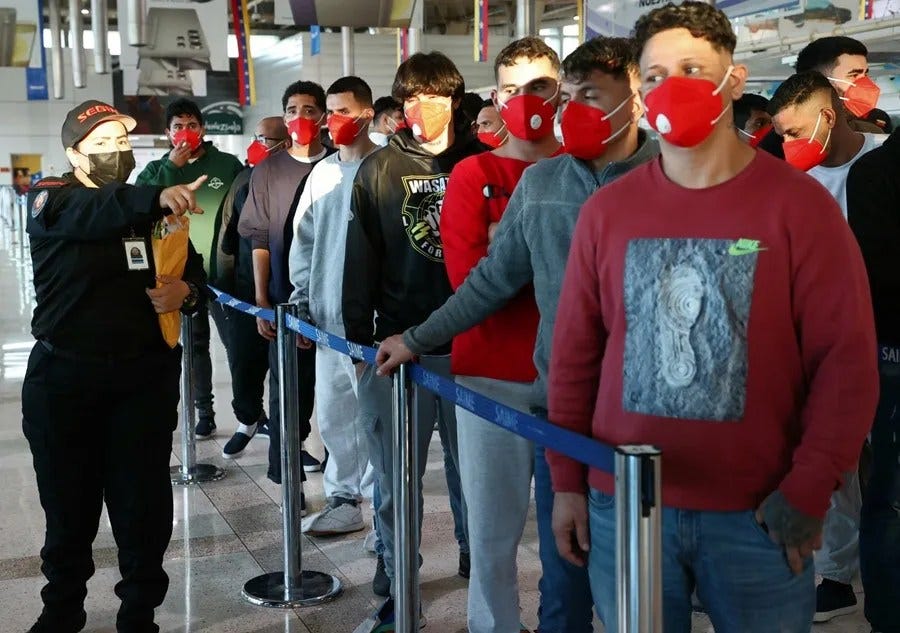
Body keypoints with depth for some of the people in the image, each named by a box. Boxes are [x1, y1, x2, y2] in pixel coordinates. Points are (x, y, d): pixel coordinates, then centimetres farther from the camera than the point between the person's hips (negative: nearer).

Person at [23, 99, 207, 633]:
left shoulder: (157, 211, 9)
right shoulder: (51, 199, -4)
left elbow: (196, 272, 12)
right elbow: (94, 213, -27)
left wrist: (187, 293, -12)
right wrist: (156, 198, -45)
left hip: (146, 376, 2)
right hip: (63, 378, -2)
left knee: (144, 505, 5)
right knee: (68, 507, 11)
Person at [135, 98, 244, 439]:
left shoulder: (228, 164, 2)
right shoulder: (157, 170, 8)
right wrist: (172, 166, -14)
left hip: (222, 270, -2)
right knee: (195, 345, 10)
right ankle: (204, 412, 19)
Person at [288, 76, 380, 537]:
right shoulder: (322, 172, 13)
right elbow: (304, 240, 16)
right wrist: (302, 304, 10)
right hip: (328, 315, 6)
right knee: (333, 412, 12)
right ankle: (345, 499, 25)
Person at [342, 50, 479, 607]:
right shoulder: (380, 170, 4)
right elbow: (361, 261, 4)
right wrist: (359, 340, 2)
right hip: (399, 342, 0)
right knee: (396, 466, 8)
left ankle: (478, 551, 26)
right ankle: (394, 559, 24)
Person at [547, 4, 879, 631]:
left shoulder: (799, 204, -5)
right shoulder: (606, 209, 3)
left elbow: (847, 357, -7)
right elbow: (574, 354, 5)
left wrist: (809, 490, -12)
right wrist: (567, 481, 4)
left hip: (759, 513, -2)